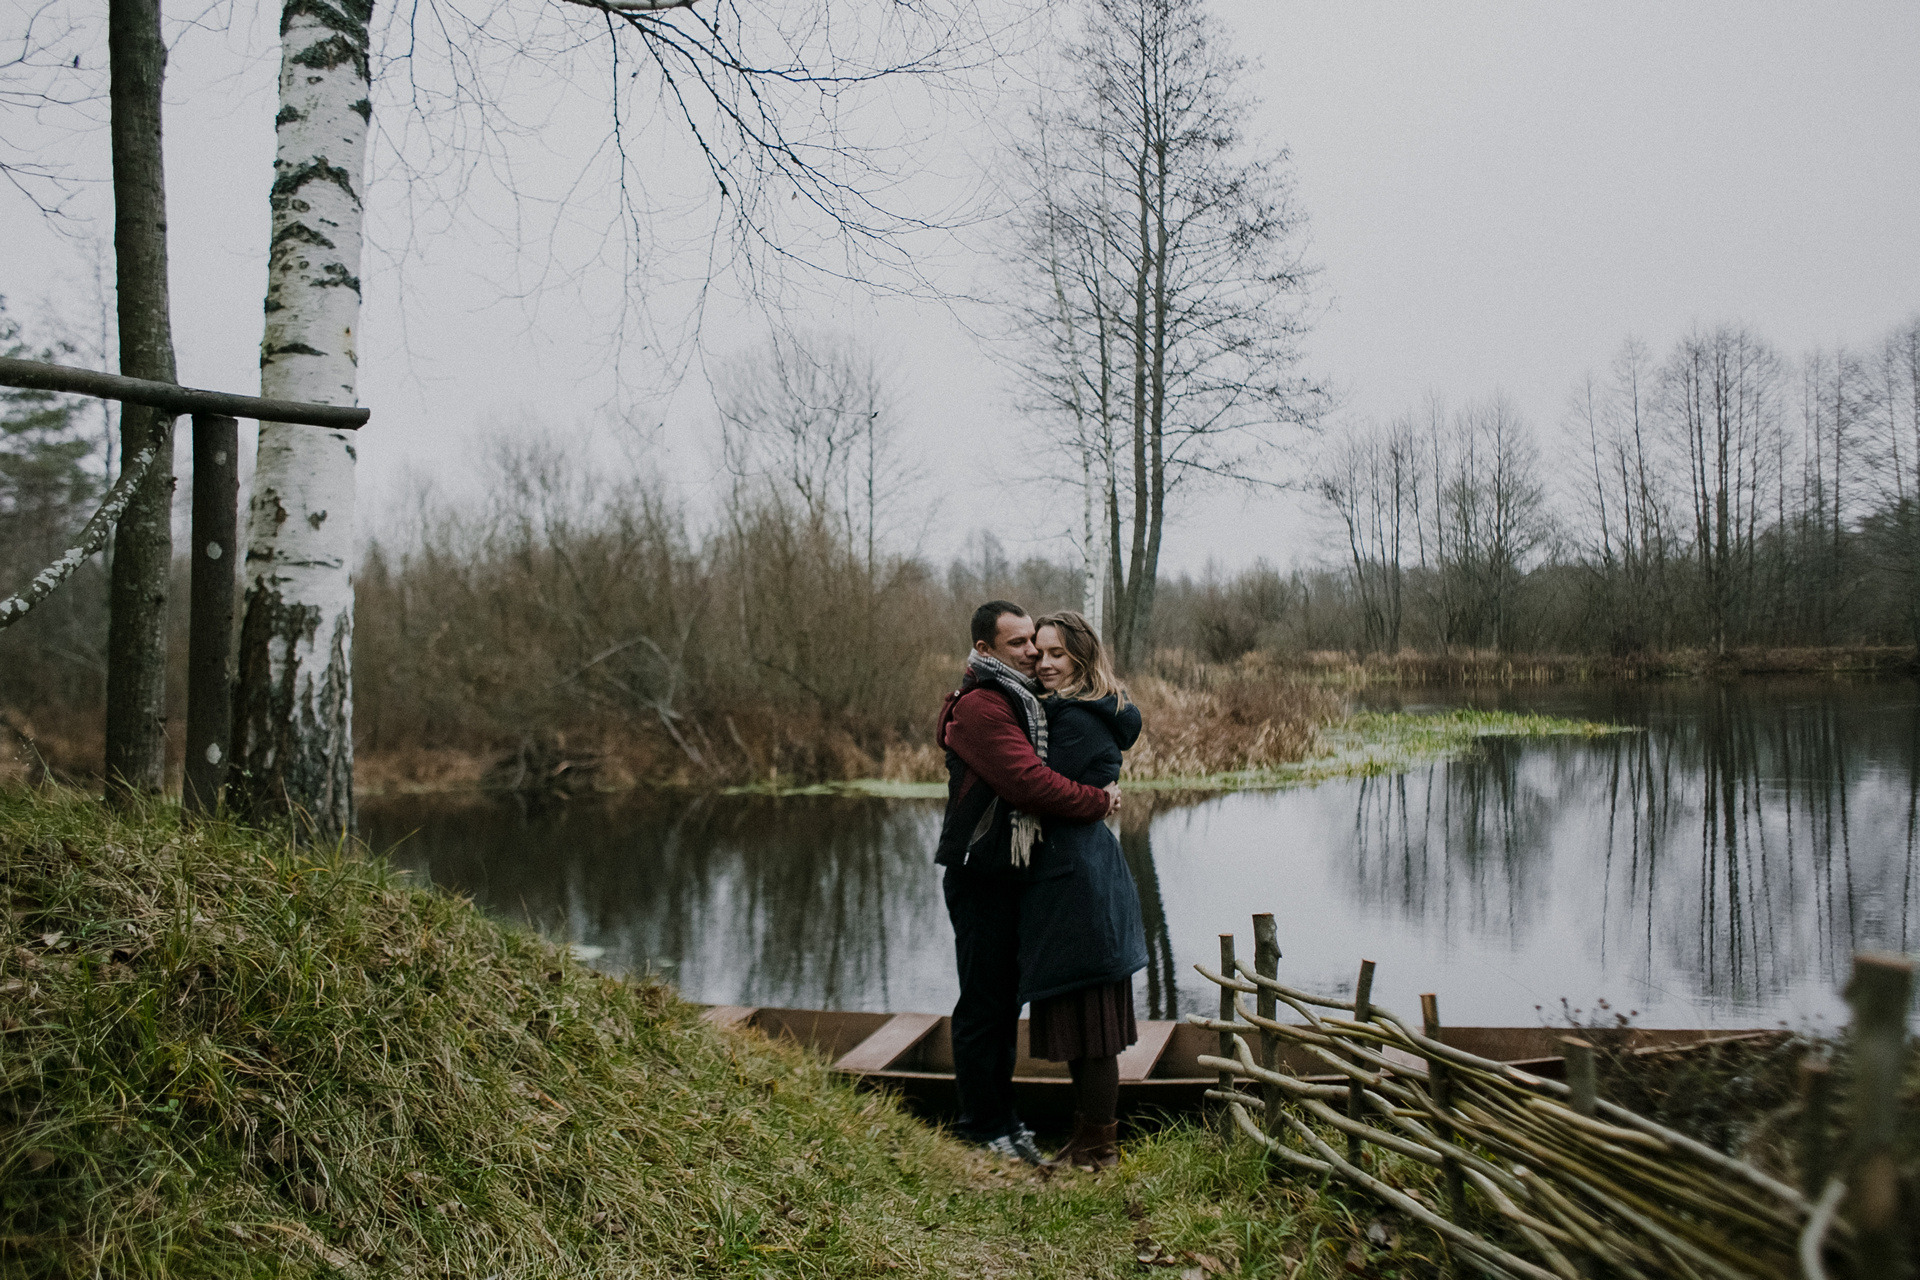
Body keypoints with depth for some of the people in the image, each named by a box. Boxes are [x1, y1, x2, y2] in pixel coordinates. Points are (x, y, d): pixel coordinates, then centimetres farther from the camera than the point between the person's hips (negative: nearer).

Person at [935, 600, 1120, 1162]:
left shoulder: (1021, 701, 16)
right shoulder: (979, 706, -17)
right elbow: (1029, 782, -24)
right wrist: (1098, 800, -14)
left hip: (1010, 874, 10)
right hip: (982, 877, -10)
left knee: (1005, 999, 17)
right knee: (983, 1002, 1)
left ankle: (1001, 1113, 29)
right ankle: (984, 1125, 13)